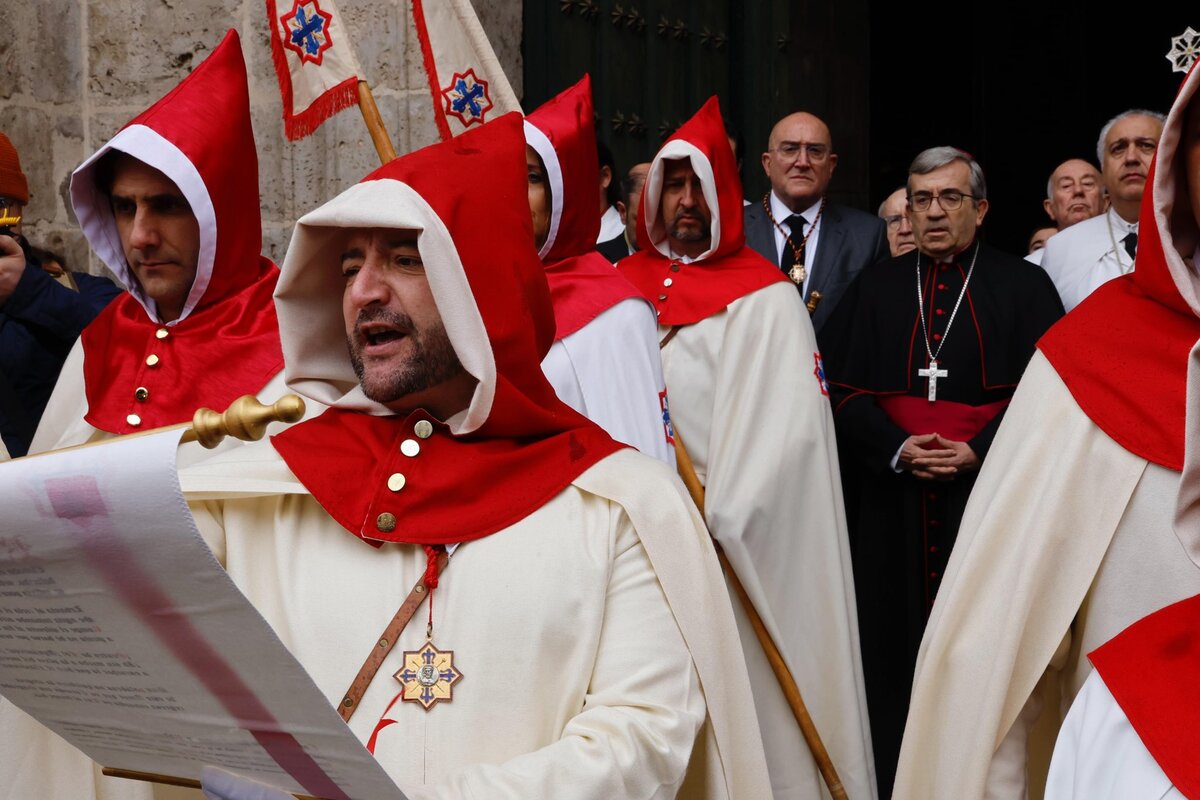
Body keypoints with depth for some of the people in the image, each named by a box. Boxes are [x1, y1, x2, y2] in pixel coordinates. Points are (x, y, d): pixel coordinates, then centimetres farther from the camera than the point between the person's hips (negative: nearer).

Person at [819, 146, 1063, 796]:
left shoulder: (1024, 287, 6)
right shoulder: (876, 288, 13)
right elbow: (841, 387, 6)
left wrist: (978, 452, -14)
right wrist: (896, 446, -10)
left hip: (988, 496, -2)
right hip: (892, 504, 2)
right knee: (896, 648, 2)